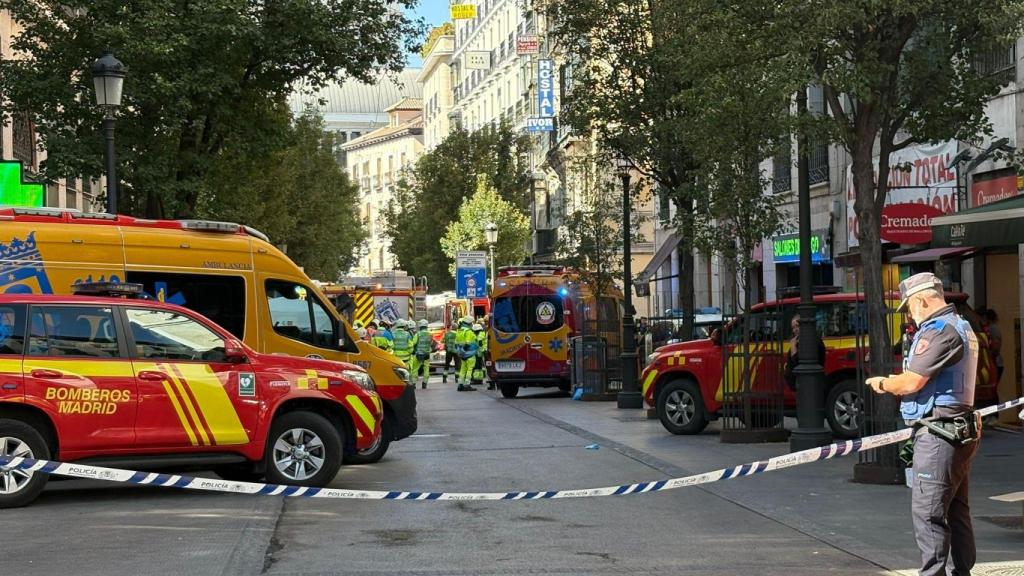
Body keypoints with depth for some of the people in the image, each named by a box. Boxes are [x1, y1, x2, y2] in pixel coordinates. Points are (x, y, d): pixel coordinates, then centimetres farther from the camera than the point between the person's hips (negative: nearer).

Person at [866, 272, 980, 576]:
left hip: (937, 436, -10)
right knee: (956, 511, 14)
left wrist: (883, 384, -1)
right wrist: (898, 382, 18)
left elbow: (912, 382, -19)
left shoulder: (938, 330, -15)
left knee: (927, 512, -9)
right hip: (962, 433, 10)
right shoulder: (964, 328, 17)